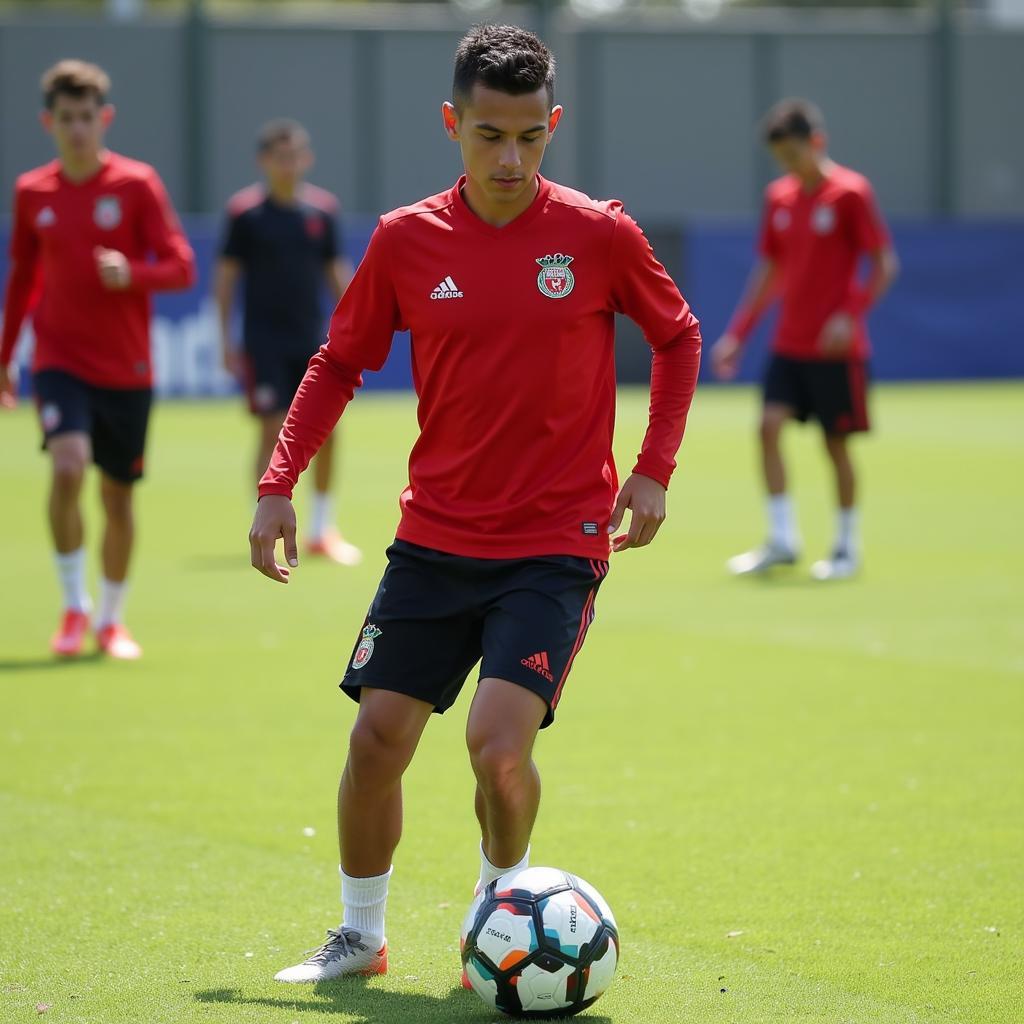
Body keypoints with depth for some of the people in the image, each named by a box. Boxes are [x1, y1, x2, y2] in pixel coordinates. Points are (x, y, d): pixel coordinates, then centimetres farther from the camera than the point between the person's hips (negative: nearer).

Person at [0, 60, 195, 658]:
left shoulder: (137, 184, -4)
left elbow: (181, 267, -7)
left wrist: (131, 273, -26)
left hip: (125, 368, 0)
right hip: (60, 361, 0)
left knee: (119, 494, 7)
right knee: (68, 468, -23)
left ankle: (112, 619, 26)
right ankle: (74, 607, -8)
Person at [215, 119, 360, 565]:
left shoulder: (322, 208, 6)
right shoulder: (245, 210, -4)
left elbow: (336, 270, 13)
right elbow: (226, 274, -1)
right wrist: (226, 337, -5)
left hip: (312, 340, 4)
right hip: (265, 341, -4)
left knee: (326, 429, 2)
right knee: (274, 431, -7)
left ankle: (322, 529, 14)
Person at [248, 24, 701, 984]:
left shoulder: (598, 234, -6)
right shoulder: (405, 240, -2)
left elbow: (677, 337, 9)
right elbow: (338, 363, 10)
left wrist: (653, 471, 0)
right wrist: (279, 485, 2)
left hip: (554, 545, -3)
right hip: (434, 537, 3)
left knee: (499, 741, -18)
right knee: (376, 737, 1)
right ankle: (359, 935, 23)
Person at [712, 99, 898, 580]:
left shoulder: (851, 193, -9)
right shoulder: (779, 197, 9)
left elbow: (884, 264, -8)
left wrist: (851, 315, -20)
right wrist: (737, 333, 11)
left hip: (835, 346, -5)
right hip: (788, 342, 5)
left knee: (836, 443, 1)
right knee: (769, 426, -9)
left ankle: (847, 547, 14)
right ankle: (781, 538, -5)